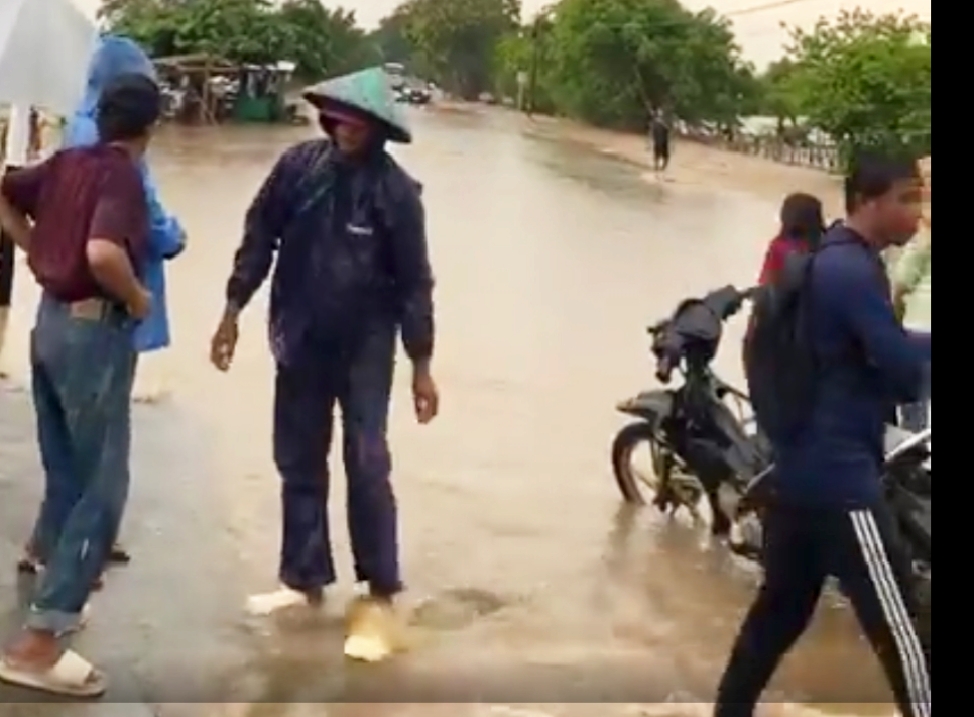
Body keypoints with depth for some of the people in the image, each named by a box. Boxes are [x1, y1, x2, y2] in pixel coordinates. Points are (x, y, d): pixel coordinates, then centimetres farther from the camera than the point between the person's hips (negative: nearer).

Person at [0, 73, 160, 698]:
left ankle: (61, 589, 39)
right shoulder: (123, 177, -17)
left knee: (64, 474, 22)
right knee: (101, 486, -4)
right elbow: (103, 252, -33)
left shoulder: (66, 163, 7)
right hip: (94, 331, -9)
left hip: (51, 320, 9)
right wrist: (137, 298, -16)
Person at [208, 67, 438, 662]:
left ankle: (379, 596, 3)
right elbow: (260, 236, 3)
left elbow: (414, 282, -9)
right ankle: (304, 579, 24)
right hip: (300, 338, 4)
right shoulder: (299, 165, -6)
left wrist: (422, 366, -9)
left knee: (366, 466, -7)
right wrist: (234, 310, 2)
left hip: (365, 344, -4)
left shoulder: (395, 191, -13)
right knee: (298, 462, 11)